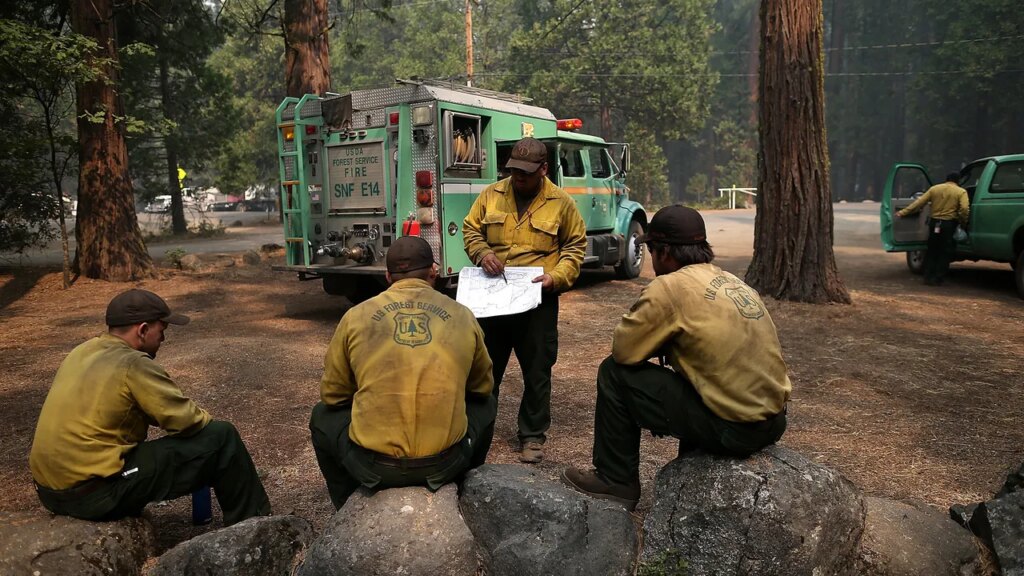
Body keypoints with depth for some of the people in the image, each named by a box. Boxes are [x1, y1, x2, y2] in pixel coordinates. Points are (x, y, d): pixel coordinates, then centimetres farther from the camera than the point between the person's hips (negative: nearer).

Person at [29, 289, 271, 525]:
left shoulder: (81, 353, 10)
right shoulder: (133, 365, -16)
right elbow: (189, 422, -15)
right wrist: (206, 421, 8)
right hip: (95, 493, -9)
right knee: (221, 438, -6)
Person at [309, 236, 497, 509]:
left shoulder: (355, 316, 1)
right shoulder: (463, 316, 4)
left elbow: (332, 395, 12)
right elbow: (482, 388, 18)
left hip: (373, 465, 0)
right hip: (445, 464, 1)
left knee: (322, 416, 30)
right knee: (485, 405, 31)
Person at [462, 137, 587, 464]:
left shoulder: (561, 203, -2)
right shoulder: (491, 194, 4)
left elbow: (575, 247, 2)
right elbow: (470, 229, 11)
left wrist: (556, 277, -13)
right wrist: (482, 252, -10)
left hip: (537, 301, -2)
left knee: (537, 372, 7)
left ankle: (533, 436, 22)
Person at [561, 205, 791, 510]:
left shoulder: (669, 287, -12)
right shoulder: (735, 283, 11)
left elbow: (622, 350, -9)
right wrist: (670, 344, 17)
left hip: (733, 428, -8)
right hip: (774, 421, 8)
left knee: (615, 374, 0)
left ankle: (615, 480, 14)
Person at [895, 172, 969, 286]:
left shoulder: (934, 189, 5)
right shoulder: (961, 192, -2)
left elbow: (919, 202, 1)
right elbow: (964, 209, -15)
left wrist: (903, 213, 4)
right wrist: (963, 223, -1)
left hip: (934, 222, 3)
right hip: (949, 224, -3)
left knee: (932, 251, 15)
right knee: (944, 253, 6)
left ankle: (928, 277, 14)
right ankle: (937, 279, 5)